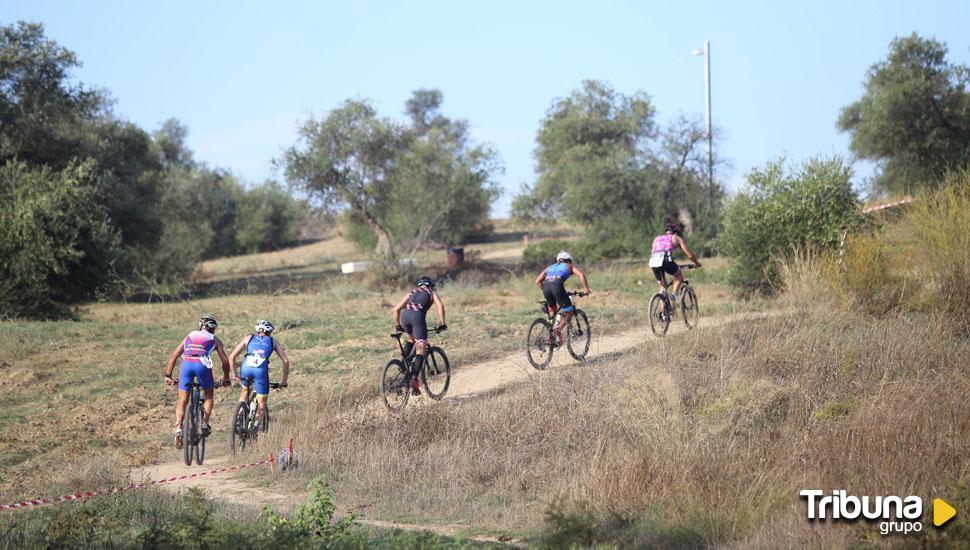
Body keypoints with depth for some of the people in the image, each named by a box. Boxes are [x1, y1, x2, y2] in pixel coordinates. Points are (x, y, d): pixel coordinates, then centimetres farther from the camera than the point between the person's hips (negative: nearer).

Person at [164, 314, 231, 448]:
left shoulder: (190, 336, 30)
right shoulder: (215, 340, 24)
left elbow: (174, 355, 22)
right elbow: (225, 360, 20)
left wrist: (168, 375, 22)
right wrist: (226, 379, 32)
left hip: (186, 364, 2)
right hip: (202, 364, -2)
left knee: (182, 401, 8)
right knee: (208, 396, 23)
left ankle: (178, 429, -11)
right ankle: (205, 424, 9)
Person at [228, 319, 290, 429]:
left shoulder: (249, 338, 27)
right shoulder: (273, 341, 25)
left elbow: (232, 357, 21)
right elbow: (285, 361, 17)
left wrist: (235, 375, 30)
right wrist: (284, 380, 25)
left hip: (246, 368, 2)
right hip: (261, 370, -2)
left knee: (245, 390, 34)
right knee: (262, 404, 12)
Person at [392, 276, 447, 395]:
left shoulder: (412, 292, 35)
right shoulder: (431, 292, 25)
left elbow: (396, 309, 29)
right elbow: (440, 305, 4)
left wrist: (397, 325, 37)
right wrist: (442, 324, 6)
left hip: (405, 316, 4)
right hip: (418, 315, -4)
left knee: (411, 338, 33)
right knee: (421, 349, -3)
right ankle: (414, 378, -20)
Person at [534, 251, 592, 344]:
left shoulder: (550, 267, 37)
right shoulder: (569, 266, 29)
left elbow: (538, 281, 28)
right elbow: (581, 274, 9)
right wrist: (586, 289, 13)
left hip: (546, 285, 4)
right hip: (557, 285, -4)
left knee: (552, 310, 28)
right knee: (569, 312, 8)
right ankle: (558, 329, -18)